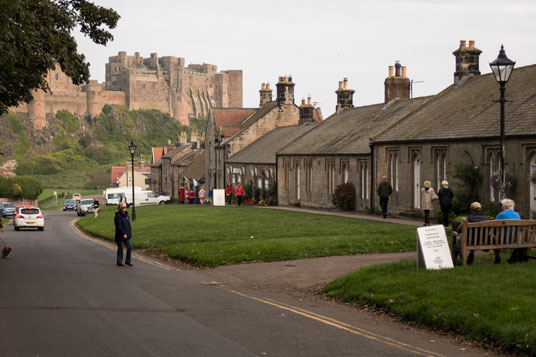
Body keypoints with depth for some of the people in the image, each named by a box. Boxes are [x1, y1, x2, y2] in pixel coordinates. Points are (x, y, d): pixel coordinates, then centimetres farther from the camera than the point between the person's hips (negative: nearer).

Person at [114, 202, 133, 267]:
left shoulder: (126, 214, 11)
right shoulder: (118, 216, -15)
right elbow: (119, 226, -22)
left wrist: (130, 232, 12)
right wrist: (123, 233, -27)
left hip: (127, 235, 7)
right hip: (120, 235, -7)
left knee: (130, 247, 3)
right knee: (120, 248, 1)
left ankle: (127, 261, 14)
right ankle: (119, 262, 10)